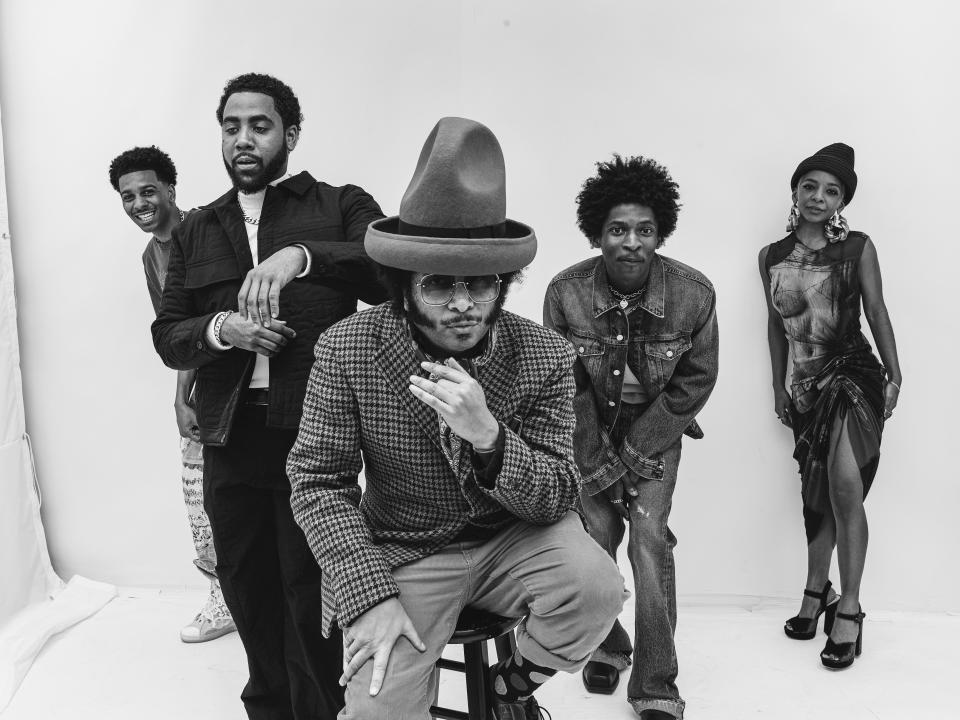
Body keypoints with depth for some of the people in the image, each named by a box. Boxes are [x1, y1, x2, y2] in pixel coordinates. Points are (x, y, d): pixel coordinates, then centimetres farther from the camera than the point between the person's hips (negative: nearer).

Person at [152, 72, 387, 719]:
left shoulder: (341, 207, 5)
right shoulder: (196, 230, 17)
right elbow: (168, 336, 13)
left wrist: (301, 256, -26)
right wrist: (221, 328, -8)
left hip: (314, 436, -4)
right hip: (229, 441, 5)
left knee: (311, 598, -2)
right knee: (248, 594, 15)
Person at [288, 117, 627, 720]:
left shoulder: (545, 358, -11)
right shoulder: (347, 350, -13)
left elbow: (558, 500, -11)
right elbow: (318, 480, -8)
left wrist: (487, 436, -32)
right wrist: (370, 595, -19)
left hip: (514, 541, 2)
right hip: (402, 556, -1)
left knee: (596, 586, -25)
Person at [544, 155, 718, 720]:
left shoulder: (694, 294, -19)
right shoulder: (565, 292, -19)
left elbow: (697, 380, -7)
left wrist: (634, 451, -10)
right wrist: (600, 461, -9)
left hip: (656, 427, 0)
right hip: (589, 425, 1)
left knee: (649, 536, -11)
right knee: (595, 532, -5)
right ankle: (605, 646, 22)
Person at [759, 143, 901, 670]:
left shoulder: (858, 248, 0)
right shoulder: (772, 257, 8)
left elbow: (877, 312, 2)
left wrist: (894, 375, -2)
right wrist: (779, 387, 17)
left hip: (854, 373, -4)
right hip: (807, 384, 4)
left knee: (844, 482, -22)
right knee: (818, 494, 12)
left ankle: (848, 609, -9)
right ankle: (816, 593, 30)